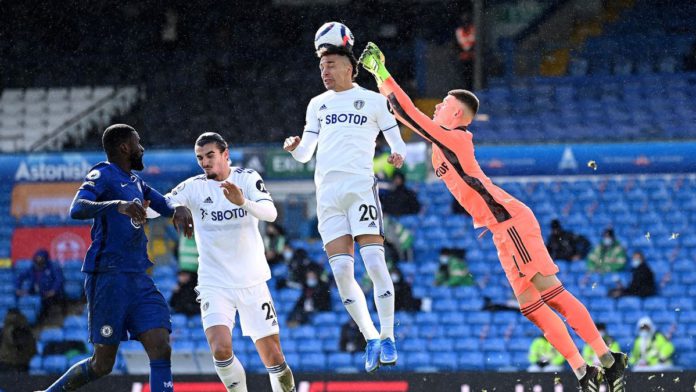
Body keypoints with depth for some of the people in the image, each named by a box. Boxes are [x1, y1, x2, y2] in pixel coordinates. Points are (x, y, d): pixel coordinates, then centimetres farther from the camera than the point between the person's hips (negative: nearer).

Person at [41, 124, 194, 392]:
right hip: (108, 277, -8)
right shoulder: (103, 175, -6)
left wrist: (179, 210, 5)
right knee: (102, 364, -4)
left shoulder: (135, 181, 19)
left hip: (138, 279, 8)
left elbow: (165, 205, 30)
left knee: (161, 349, -9)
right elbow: (77, 209, -23)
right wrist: (117, 205, -40)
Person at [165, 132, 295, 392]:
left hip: (253, 283, 0)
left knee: (273, 358, 1)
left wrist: (243, 202, -37)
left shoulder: (247, 178, -3)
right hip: (214, 285, 0)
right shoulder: (194, 187, -2)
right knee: (221, 349, -21)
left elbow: (270, 213, -17)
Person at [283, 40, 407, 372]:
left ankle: (387, 338, -9)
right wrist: (295, 147, -4)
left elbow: (397, 142, 8)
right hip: (327, 191, 4)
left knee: (374, 262, -16)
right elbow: (305, 154, 19)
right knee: (341, 270, -5)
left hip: (360, 185, -4)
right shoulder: (318, 104, 19)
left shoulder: (372, 101, 7)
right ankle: (370, 338, 7)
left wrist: (398, 156, -15)